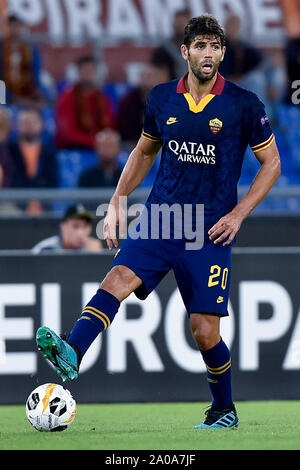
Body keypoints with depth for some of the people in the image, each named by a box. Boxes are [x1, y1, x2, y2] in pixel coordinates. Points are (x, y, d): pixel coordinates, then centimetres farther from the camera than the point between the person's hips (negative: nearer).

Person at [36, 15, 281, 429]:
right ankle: (71, 354, -41)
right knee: (118, 278, -23)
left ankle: (225, 409, 18)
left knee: (204, 329, -4)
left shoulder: (243, 104, -4)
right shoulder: (161, 99, 6)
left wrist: (238, 214, -7)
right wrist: (117, 201, 12)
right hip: (159, 219, 3)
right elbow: (144, 151, 21)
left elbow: (272, 163, 3)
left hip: (210, 231, -3)